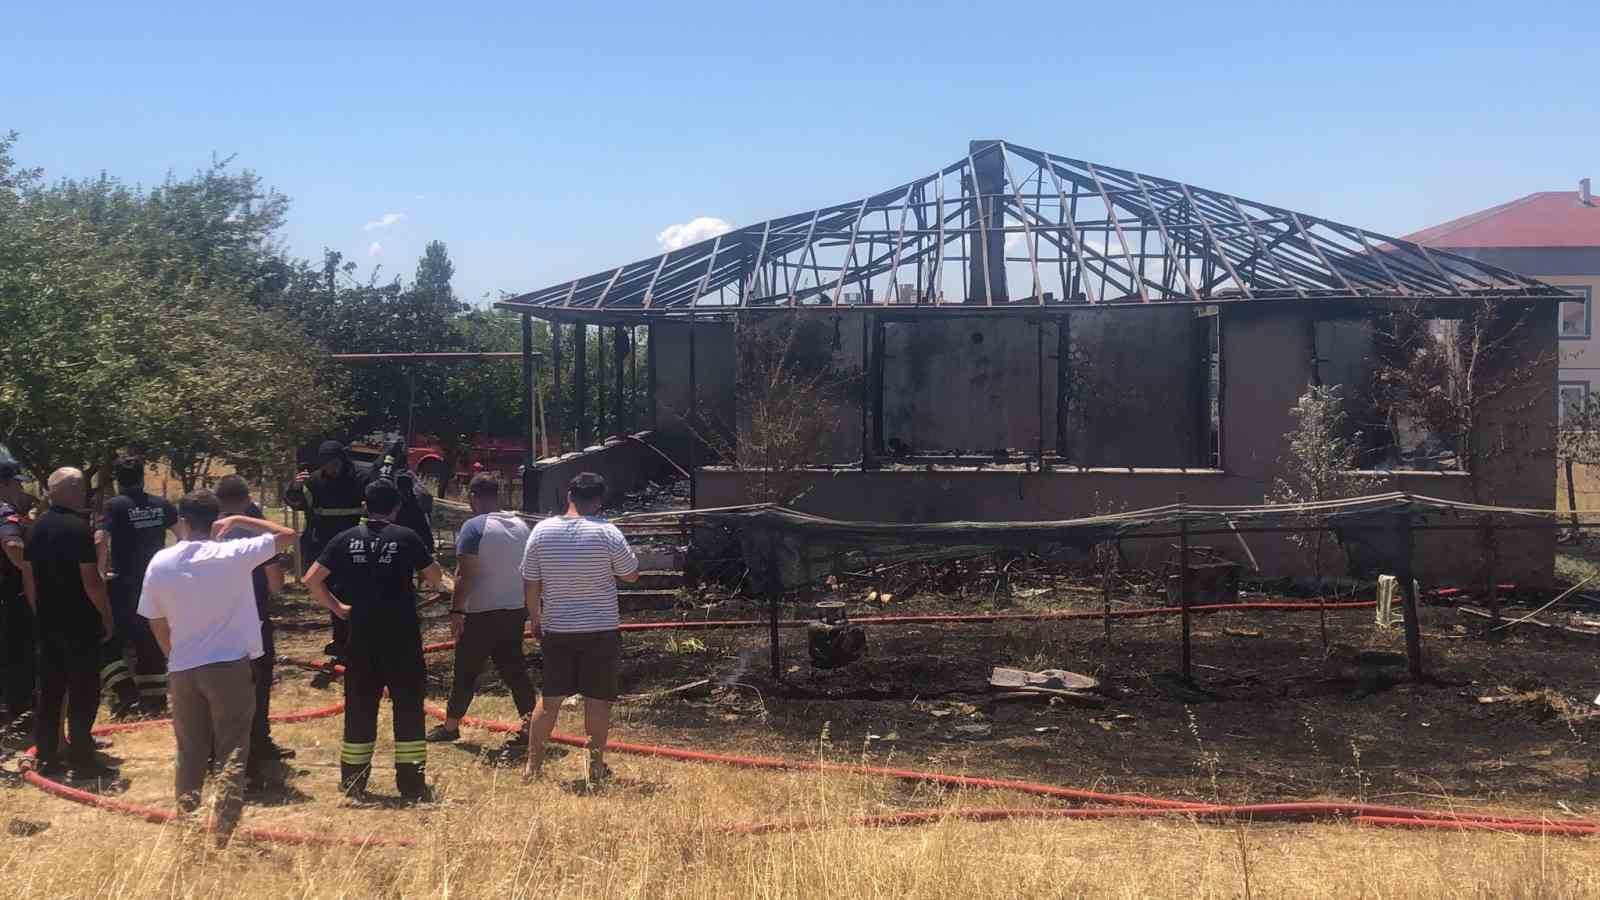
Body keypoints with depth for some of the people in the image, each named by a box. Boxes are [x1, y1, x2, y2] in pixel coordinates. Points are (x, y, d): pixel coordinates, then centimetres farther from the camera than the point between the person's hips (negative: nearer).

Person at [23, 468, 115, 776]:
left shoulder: (38, 527, 7)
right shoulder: (78, 527, -16)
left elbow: (28, 577, 12)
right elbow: (91, 580, -18)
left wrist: (40, 611, 20)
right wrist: (107, 615, -9)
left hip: (48, 622, 7)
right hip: (80, 623, -7)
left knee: (50, 690, 12)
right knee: (84, 692, 0)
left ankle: (47, 756, 16)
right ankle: (82, 759, 2)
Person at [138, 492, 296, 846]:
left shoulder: (160, 563, 0)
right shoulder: (233, 554, -11)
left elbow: (156, 622, 8)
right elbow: (288, 535, -2)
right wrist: (239, 520, 3)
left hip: (183, 670, 3)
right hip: (231, 666, -3)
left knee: (190, 754, 16)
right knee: (232, 753, 1)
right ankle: (223, 833, -8)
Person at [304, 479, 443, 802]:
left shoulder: (346, 539, 1)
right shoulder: (407, 537, -6)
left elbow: (312, 579, 0)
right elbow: (436, 578, 1)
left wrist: (336, 606, 10)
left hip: (361, 636, 3)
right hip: (402, 635, -2)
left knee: (359, 707, 11)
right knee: (408, 706, 5)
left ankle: (353, 783, 17)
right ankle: (412, 783, 5)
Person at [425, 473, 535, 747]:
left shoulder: (474, 527, -13)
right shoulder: (521, 526, 7)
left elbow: (465, 575, -18)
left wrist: (456, 610, -14)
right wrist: (529, 608, 21)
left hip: (481, 614, -6)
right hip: (515, 611, 6)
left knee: (466, 672, 7)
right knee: (514, 669, 10)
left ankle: (450, 726, 19)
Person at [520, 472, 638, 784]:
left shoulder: (542, 530, -2)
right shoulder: (607, 533, -12)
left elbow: (530, 583, 3)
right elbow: (631, 575, -2)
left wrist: (535, 619, 15)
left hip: (556, 630, 3)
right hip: (601, 630, -3)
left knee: (550, 698, 11)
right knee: (597, 699, 6)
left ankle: (533, 764, 15)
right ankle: (596, 767, 11)